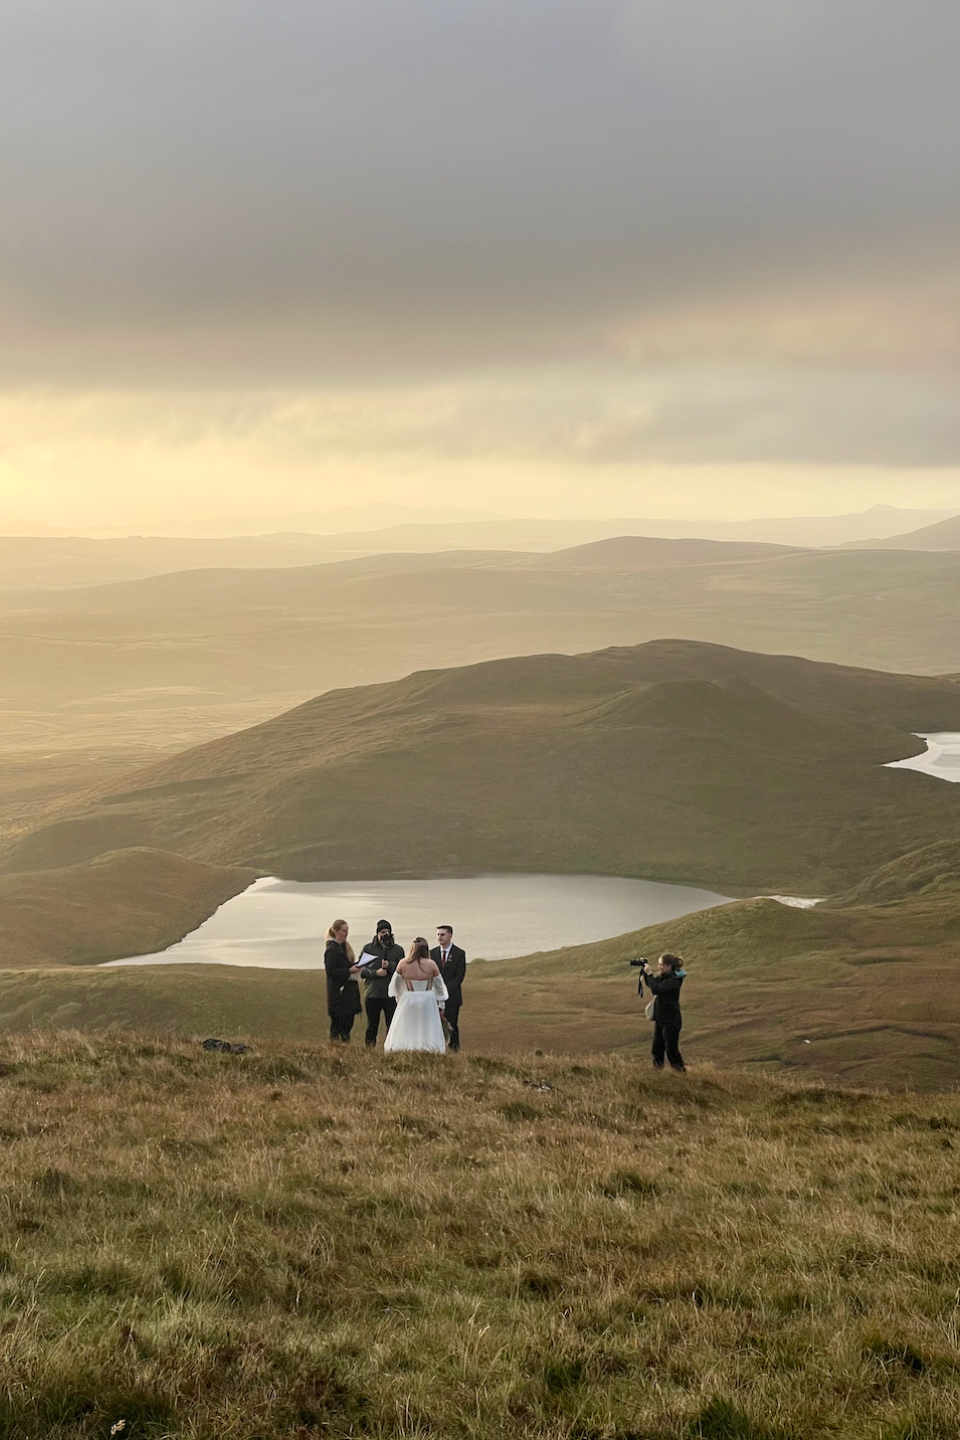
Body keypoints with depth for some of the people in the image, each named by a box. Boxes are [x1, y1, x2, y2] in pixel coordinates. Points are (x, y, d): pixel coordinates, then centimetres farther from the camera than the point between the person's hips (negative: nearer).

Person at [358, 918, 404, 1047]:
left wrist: (390, 965, -13)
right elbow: (361, 970, 2)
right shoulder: (368, 948, 7)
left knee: (392, 1026, -4)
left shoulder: (398, 949, 9)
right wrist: (375, 973, -12)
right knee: (372, 1028, 7)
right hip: (372, 994, 0)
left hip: (391, 994, 0)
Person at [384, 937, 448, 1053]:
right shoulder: (431, 964, -8)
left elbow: (395, 985, 4)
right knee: (431, 1031, 7)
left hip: (408, 1001, 0)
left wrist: (398, 999, 22)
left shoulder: (403, 964, -9)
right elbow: (439, 987, 3)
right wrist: (441, 1005, 16)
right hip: (428, 1001, 0)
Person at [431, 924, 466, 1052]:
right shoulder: (432, 953, 11)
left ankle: (454, 1050, 0)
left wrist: (445, 990, -13)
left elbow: (459, 976, -4)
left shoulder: (459, 954, 1)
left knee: (452, 1026, -5)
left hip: (452, 996, -3)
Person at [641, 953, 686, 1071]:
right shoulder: (662, 977, 7)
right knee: (657, 1050, 12)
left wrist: (649, 974, -21)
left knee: (671, 1050, -4)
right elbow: (650, 983, 22)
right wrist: (645, 972, 7)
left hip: (671, 1020, -9)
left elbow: (656, 989, -29)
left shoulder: (673, 980, -20)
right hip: (660, 1019, 9)